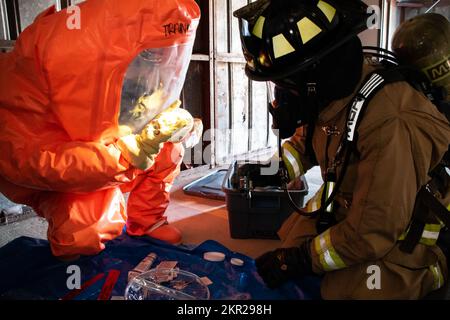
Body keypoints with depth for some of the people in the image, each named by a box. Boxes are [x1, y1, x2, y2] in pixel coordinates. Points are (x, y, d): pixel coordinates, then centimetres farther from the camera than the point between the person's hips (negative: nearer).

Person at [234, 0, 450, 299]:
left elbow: (372, 232, -30)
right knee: (292, 243, 7)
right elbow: (306, 139, 10)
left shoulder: (391, 126, -36)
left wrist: (301, 260, -20)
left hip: (402, 236, -7)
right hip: (346, 208, 7)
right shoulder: (329, 92, -12)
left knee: (344, 290, -18)